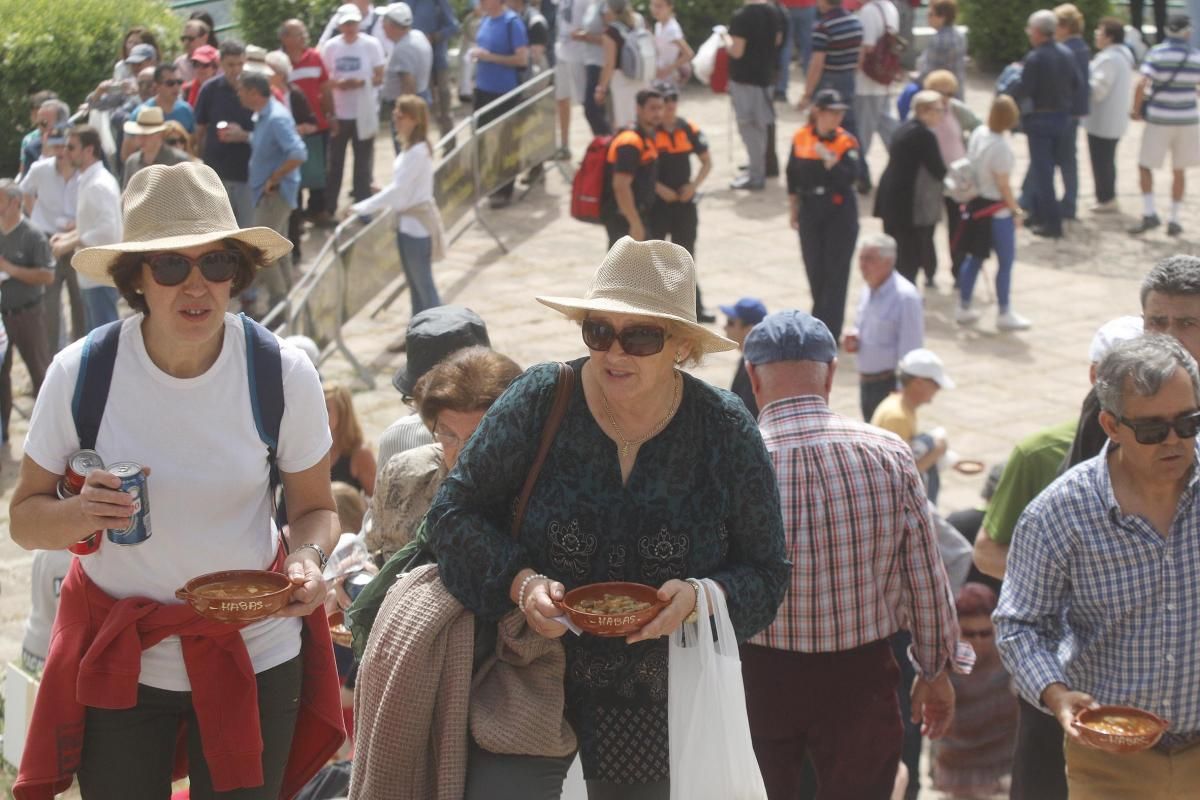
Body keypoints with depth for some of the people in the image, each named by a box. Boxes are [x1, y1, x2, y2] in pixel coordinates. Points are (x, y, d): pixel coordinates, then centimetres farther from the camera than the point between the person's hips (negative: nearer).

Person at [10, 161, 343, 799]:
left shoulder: (285, 375, -13)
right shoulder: (79, 373, -13)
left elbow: (313, 507, 1)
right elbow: (24, 518, -3)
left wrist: (306, 557, -21)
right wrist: (80, 514, -25)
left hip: (253, 656, 0)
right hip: (118, 659, 0)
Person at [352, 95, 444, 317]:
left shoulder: (417, 152, -22)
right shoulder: (411, 148, 8)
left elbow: (397, 190, -25)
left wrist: (362, 207, -21)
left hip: (417, 224, -10)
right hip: (409, 221, 10)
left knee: (423, 283, -3)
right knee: (414, 282, 17)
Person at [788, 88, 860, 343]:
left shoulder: (846, 141, -8)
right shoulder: (801, 138, 0)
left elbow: (850, 177, -21)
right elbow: (793, 177, 9)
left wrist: (828, 158, -28)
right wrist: (794, 211, 11)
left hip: (840, 211, -3)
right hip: (810, 210, 3)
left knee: (835, 272, -3)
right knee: (814, 270, 11)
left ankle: (829, 331, -1)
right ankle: (821, 320, 30)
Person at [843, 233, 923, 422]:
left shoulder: (905, 296, -18)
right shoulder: (868, 290, 8)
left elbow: (910, 352, -19)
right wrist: (854, 340, 0)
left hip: (891, 384, -8)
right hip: (866, 382, 8)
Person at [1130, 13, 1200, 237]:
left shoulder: (1157, 53, -11)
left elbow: (1141, 85, -19)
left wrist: (1136, 110, -5)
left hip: (1159, 120, -3)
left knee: (1144, 165, 10)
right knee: (1178, 171, 13)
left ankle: (1149, 214, -3)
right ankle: (1174, 220, 13)